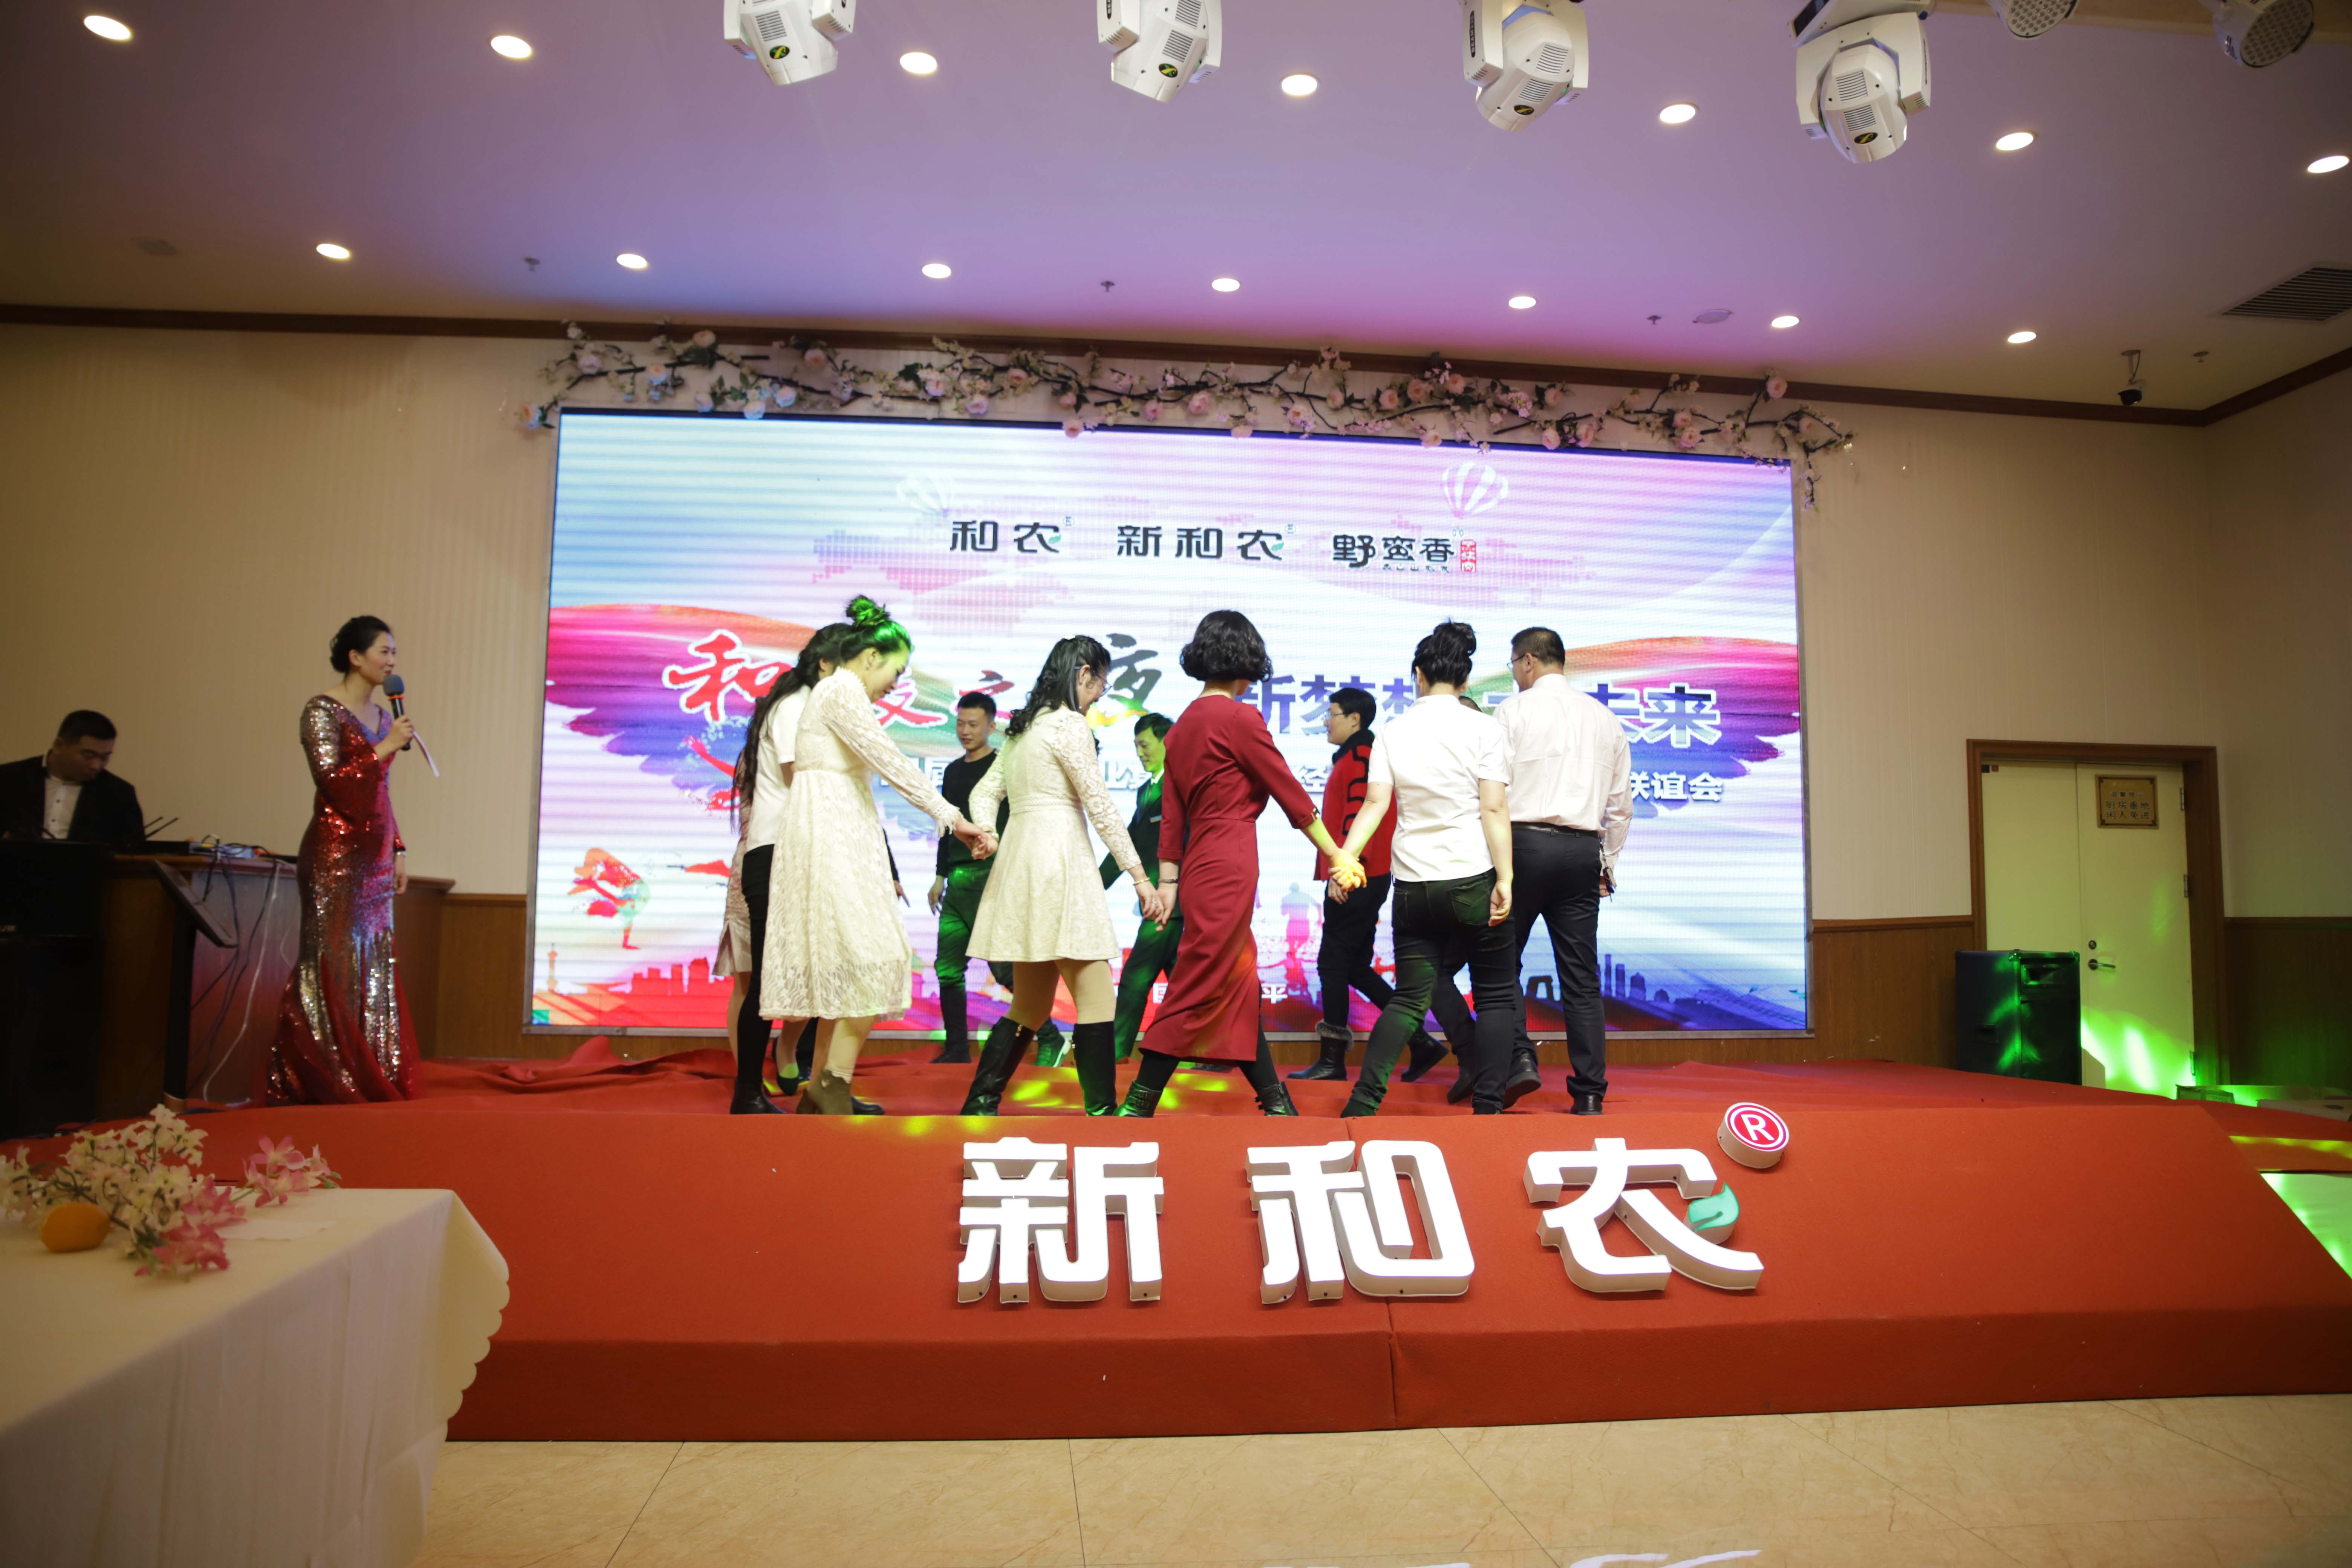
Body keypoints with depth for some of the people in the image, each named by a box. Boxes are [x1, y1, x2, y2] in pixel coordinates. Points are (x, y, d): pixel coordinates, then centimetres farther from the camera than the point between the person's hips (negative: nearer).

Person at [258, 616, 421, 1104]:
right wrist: (386, 748, -13)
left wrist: (398, 850, 16)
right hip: (336, 857, -7)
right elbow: (331, 779, -16)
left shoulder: (381, 716, 15)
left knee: (374, 968, 6)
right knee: (334, 968, -5)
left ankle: (372, 1082, 11)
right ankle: (324, 1083, 2)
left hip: (374, 859, 7)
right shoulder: (322, 710, -6)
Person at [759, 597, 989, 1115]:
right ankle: (834, 1082, -15)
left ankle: (820, 1090, 10)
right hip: (831, 833, -10)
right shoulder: (843, 690, -8)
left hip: (837, 835, 10)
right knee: (867, 954, -14)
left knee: (839, 963, 8)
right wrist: (951, 817, -14)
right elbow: (891, 761, -16)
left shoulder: (835, 691, 23)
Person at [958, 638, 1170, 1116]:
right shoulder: (1070, 724, -8)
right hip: (1057, 859, -9)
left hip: (1020, 859, 9)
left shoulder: (1023, 727, 20)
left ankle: (980, 1103, 15)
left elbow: (985, 793, 19)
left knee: (1031, 1005, 13)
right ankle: (1101, 1109, -5)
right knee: (1096, 999, -5)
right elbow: (1100, 807, -11)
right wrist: (1140, 876, -9)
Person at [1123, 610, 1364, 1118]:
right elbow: (1291, 794, -6)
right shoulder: (1240, 718, -10)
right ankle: (1139, 1105, -2)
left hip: (1203, 868, 9)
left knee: (1240, 985, 11)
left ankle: (1276, 1104, 19)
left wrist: (1168, 883, 15)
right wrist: (1338, 856, 2)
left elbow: (1172, 813, 13)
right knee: (1198, 990, -5)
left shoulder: (1182, 726, 13)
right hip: (1229, 870, -9)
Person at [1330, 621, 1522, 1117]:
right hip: (1473, 877, -3)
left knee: (1410, 998, 10)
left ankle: (1363, 1101, -1)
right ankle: (1486, 1105, 6)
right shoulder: (1483, 729, -2)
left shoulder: (1392, 732, 5)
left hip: (1413, 885, 3)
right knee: (1495, 995, 11)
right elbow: (1493, 808, -8)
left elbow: (1375, 802, -7)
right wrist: (1504, 878, -9)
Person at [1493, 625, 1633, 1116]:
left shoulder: (1514, 711, 0)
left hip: (1525, 841, -4)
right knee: (1581, 976, 5)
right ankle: (1589, 1094, 6)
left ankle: (1519, 1058, -7)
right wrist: (1607, 863, 22)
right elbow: (1621, 803, 16)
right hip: (1584, 850, 4)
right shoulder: (1605, 719, 14)